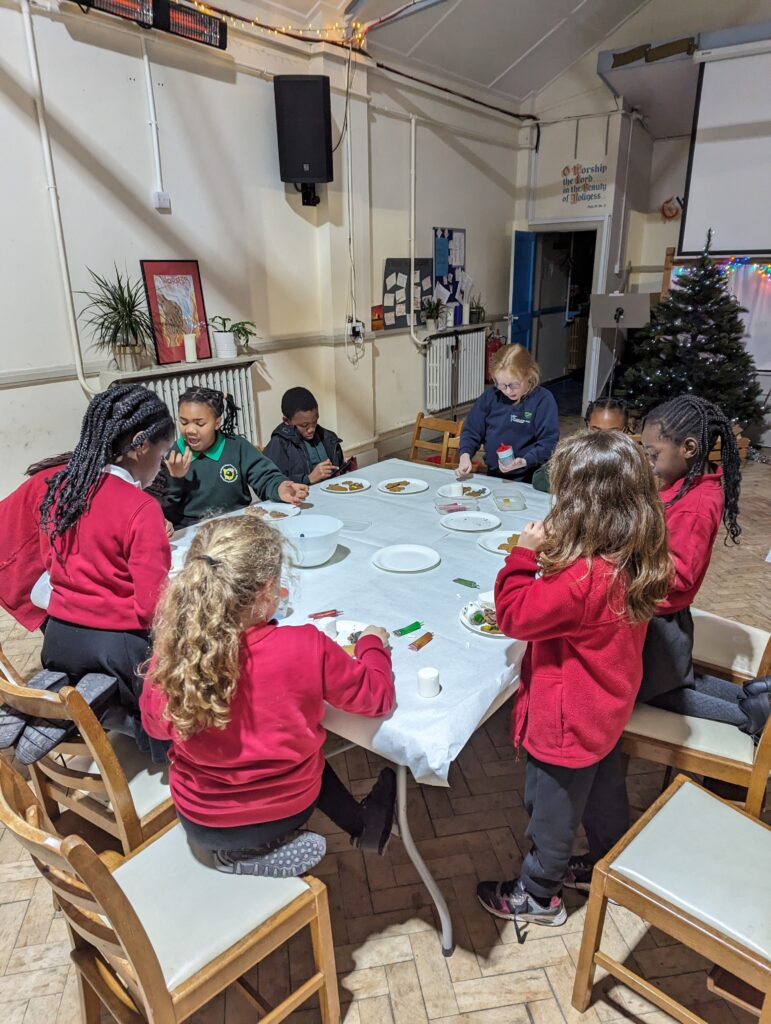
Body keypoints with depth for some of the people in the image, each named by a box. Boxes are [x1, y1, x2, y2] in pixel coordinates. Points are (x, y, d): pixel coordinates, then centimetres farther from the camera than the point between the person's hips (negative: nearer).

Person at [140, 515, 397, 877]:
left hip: (199, 823, 2)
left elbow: (154, 725, -3)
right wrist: (374, 643, 6)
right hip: (284, 813, -1)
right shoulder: (306, 649, -31)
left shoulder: (171, 651, -25)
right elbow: (377, 697, -13)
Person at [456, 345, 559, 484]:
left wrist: (525, 461, -21)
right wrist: (465, 454, -6)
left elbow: (549, 441, -8)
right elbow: (471, 430, 11)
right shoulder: (490, 396, 5)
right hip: (493, 477, 3)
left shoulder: (543, 399, -6)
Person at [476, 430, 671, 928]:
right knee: (605, 791, 31)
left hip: (568, 723, -8)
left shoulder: (582, 579, -38)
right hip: (608, 707, 8)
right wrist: (551, 554, -8)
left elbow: (514, 615, -28)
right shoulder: (639, 560, -10)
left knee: (552, 807, 16)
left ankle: (539, 895, 41)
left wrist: (525, 555, -22)